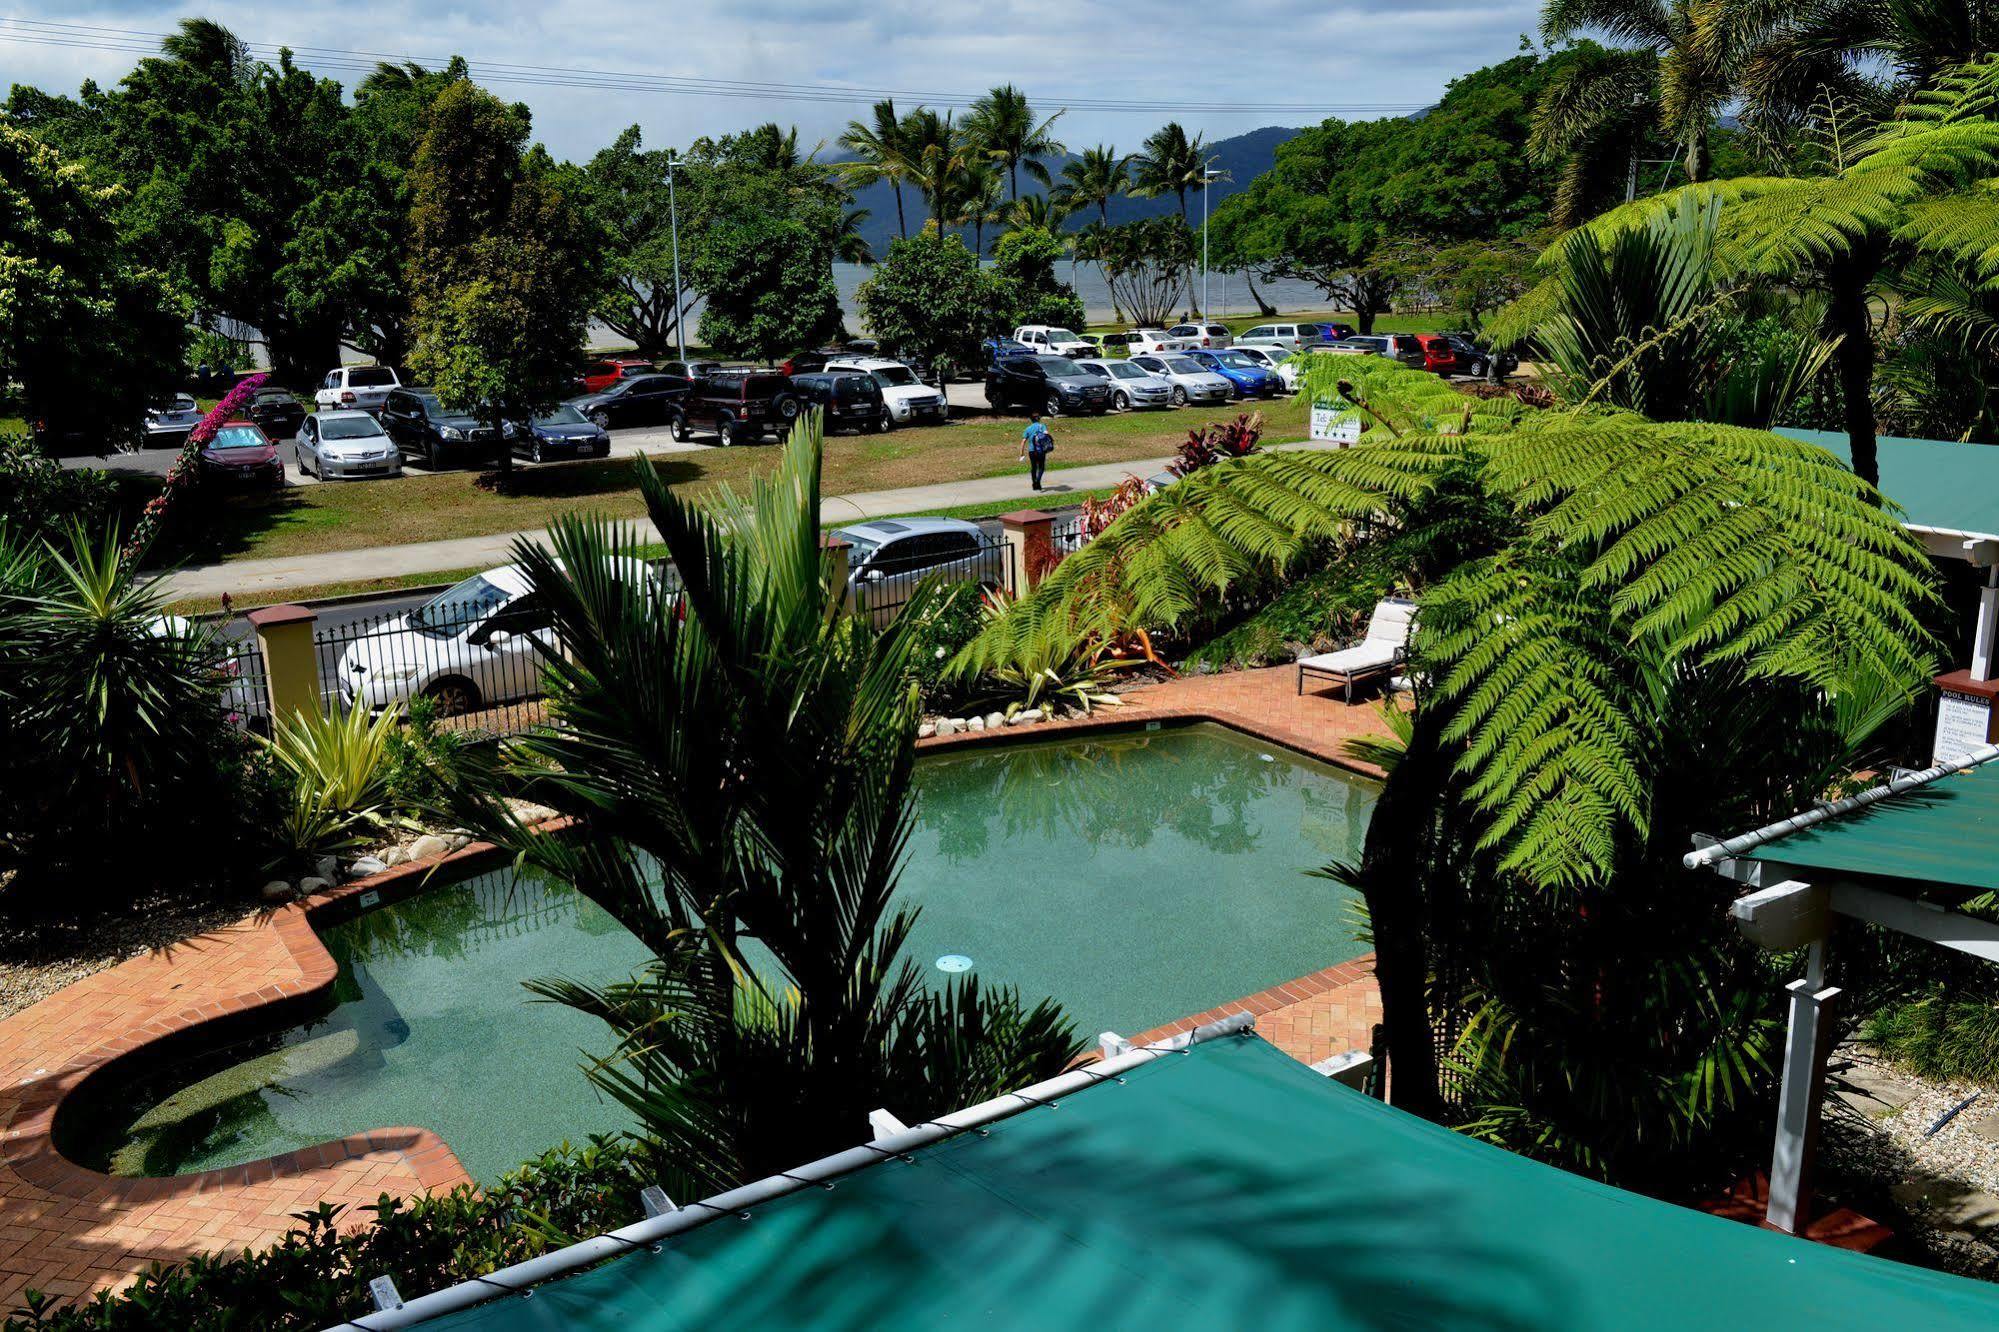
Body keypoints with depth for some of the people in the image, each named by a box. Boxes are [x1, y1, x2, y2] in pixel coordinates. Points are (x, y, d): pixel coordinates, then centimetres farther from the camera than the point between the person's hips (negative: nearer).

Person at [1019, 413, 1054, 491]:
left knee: (1033, 467, 16)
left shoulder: (1028, 429, 6)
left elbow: (1023, 441, 1)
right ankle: (1038, 480, -16)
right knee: (1041, 467, 10)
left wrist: (1022, 452, 4)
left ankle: (1035, 485, 19)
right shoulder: (1042, 426, 1)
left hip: (1031, 451, 2)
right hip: (1041, 450, -2)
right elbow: (1046, 434, -18)